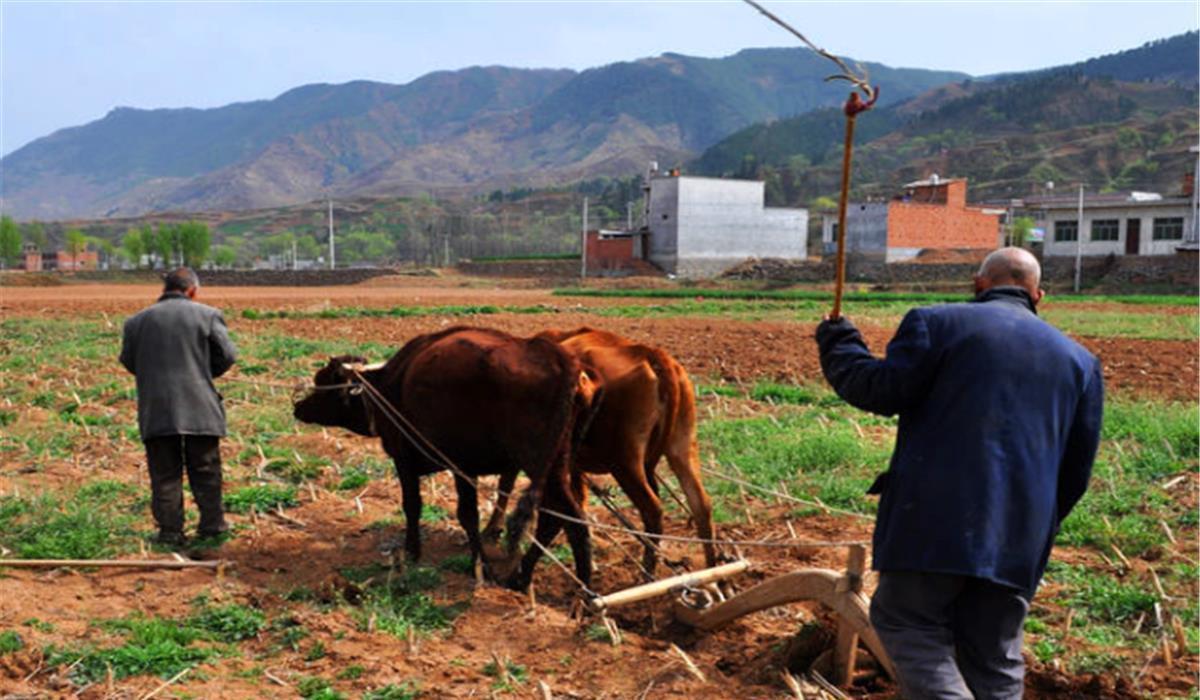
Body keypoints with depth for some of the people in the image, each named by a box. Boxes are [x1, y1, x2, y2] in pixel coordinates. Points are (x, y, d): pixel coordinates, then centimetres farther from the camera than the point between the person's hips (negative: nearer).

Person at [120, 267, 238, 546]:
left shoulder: (138, 321, 6)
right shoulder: (207, 314, -1)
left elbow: (128, 361, 9)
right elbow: (227, 355, -3)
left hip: (155, 411, 1)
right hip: (199, 408, -1)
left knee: (164, 473, 7)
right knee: (205, 470, 10)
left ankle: (170, 530, 8)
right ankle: (212, 524, 15)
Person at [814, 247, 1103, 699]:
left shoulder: (938, 322, 0)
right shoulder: (1079, 359, 16)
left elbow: (881, 390, -9)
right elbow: (1078, 465, 15)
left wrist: (838, 345, 9)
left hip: (938, 520, -5)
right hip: (1019, 539, 5)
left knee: (904, 620, 6)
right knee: (994, 656, 14)